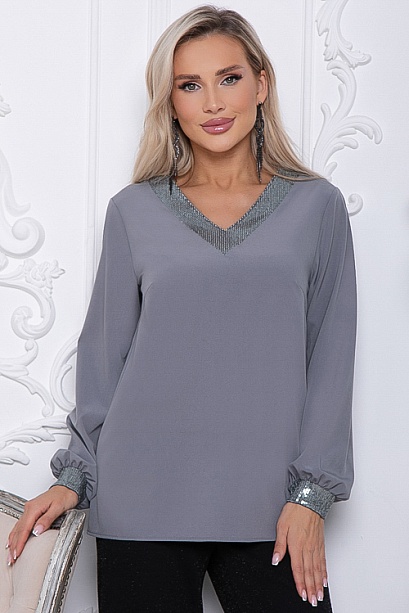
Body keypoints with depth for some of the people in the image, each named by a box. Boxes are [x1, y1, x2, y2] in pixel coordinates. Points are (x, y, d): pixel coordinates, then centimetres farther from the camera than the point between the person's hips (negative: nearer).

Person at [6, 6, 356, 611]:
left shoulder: (317, 206, 4)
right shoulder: (134, 211, 6)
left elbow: (330, 358, 3)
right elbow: (104, 356, 9)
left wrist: (310, 493, -2)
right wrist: (73, 476, 4)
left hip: (270, 508, 0)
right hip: (143, 504, 0)